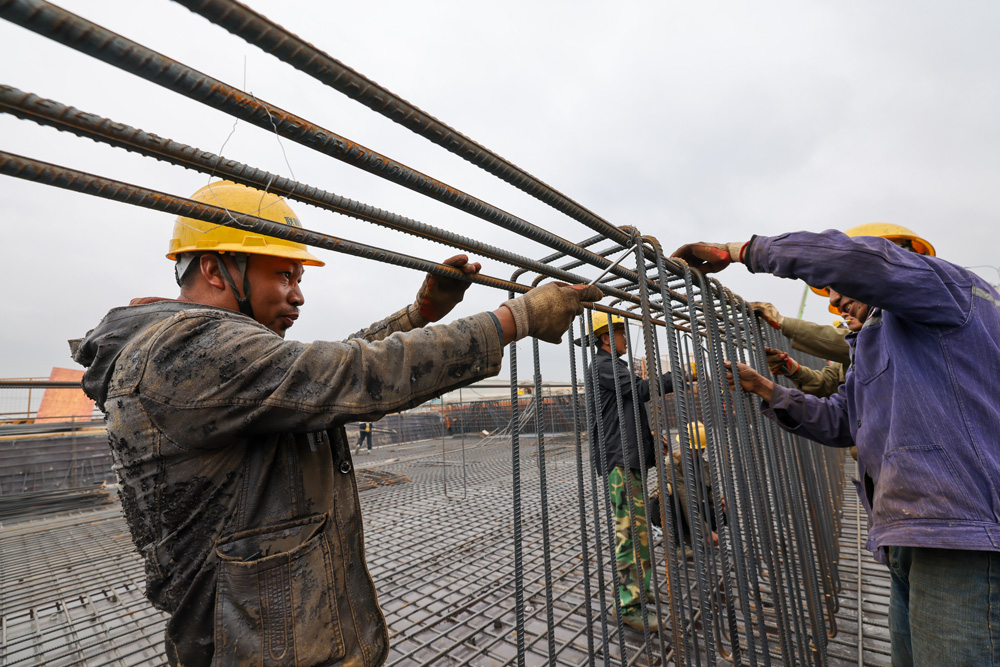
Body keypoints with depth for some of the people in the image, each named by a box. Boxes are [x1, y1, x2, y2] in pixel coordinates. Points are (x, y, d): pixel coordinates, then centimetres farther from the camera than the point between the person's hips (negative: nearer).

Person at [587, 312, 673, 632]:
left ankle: (639, 585, 34)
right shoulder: (603, 365, -11)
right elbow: (640, 389, -22)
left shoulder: (614, 366, 23)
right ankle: (630, 605, -1)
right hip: (619, 458, -11)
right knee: (632, 528, -9)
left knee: (636, 526, 19)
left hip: (629, 456, 11)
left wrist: (650, 435, 17)